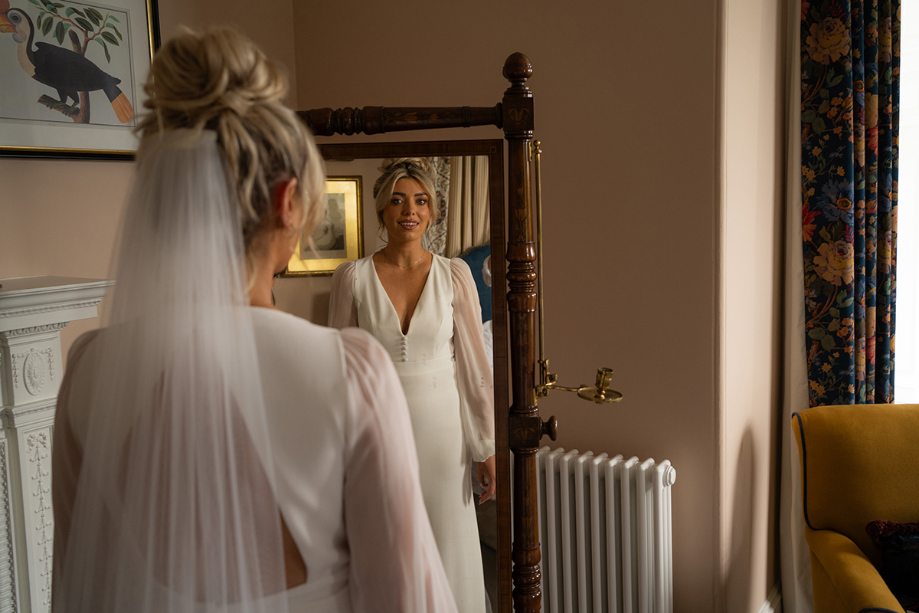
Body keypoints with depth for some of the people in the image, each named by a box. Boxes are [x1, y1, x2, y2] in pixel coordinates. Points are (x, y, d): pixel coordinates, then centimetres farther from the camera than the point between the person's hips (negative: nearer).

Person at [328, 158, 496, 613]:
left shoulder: (454, 274, -2)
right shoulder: (352, 277, -3)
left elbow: (474, 365, 0)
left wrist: (486, 448, 0)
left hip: (441, 426, 0)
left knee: (448, 554, 9)